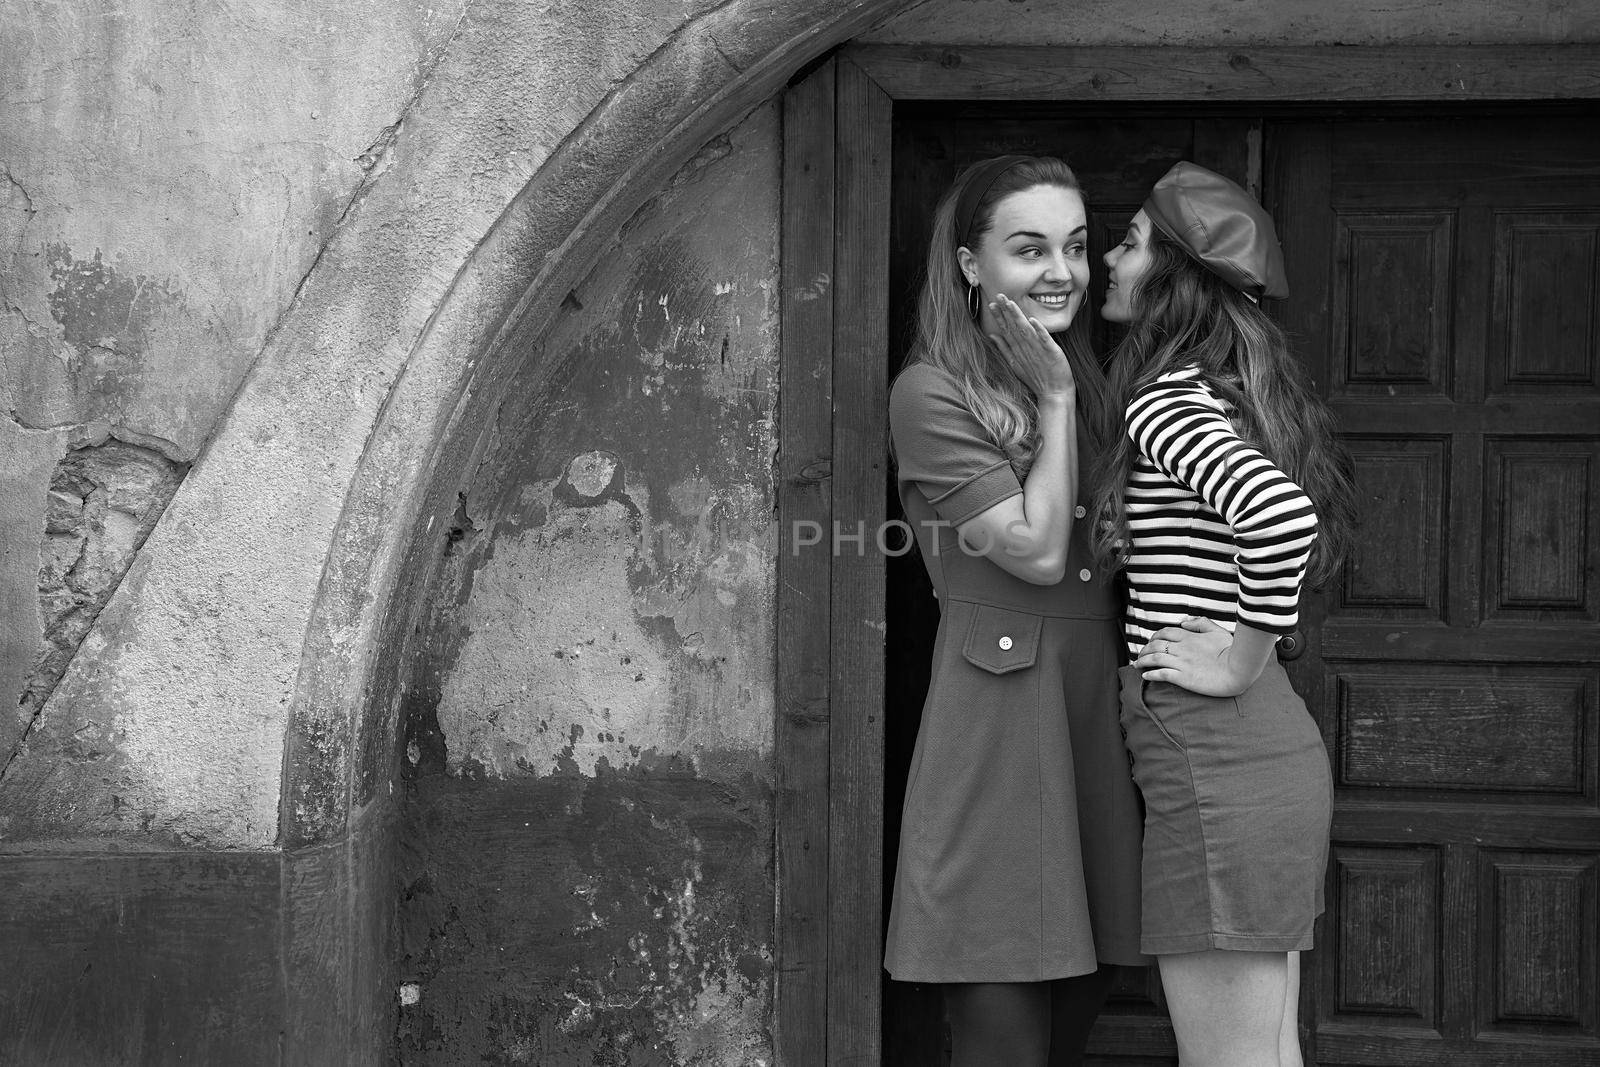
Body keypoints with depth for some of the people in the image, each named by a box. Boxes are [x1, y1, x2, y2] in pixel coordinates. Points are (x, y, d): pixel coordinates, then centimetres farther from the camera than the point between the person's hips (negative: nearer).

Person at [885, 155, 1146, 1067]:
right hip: (1000, 724, -7)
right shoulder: (933, 394, -7)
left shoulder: (1088, 381, 16)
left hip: (1099, 716, 7)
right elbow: (1037, 550, -12)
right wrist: (1054, 399, -7)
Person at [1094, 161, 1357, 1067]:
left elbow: (1281, 514, -31)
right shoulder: (1233, 392, 14)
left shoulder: (1165, 400, -13)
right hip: (1274, 748, 10)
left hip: (1213, 759, -10)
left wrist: (1243, 660, -20)